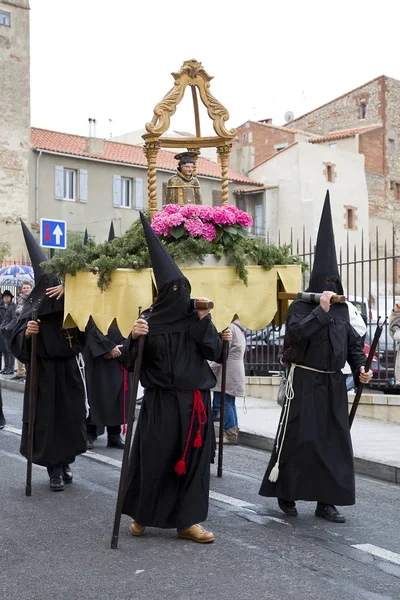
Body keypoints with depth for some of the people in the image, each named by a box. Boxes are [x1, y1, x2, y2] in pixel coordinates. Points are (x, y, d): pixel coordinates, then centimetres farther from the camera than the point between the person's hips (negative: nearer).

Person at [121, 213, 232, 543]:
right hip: (160, 401, -3)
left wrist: (205, 321, -13)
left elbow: (215, 353, -2)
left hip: (195, 400, 3)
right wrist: (134, 338, -25)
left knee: (194, 458, 5)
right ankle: (141, 514, 24)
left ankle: (187, 521, 16)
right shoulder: (149, 319, -3)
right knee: (154, 458, 2)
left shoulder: (196, 317, 5)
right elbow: (132, 361, -6)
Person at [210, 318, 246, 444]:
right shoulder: (239, 329, 19)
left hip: (227, 373, -10)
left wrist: (211, 369, -11)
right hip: (236, 373, 10)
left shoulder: (229, 327, -12)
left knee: (223, 402, -8)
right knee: (230, 403, 12)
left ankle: (230, 434, -8)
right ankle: (234, 432, 14)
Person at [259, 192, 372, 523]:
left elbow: (354, 342, 15)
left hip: (333, 383, 6)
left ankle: (327, 501, 10)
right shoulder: (300, 306, -5)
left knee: (335, 439, 4)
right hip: (305, 380, -6)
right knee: (297, 436, -3)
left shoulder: (342, 309, 11)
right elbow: (297, 333, -23)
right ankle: (285, 492, 13)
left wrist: (360, 367, -1)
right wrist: (321, 310, -21)